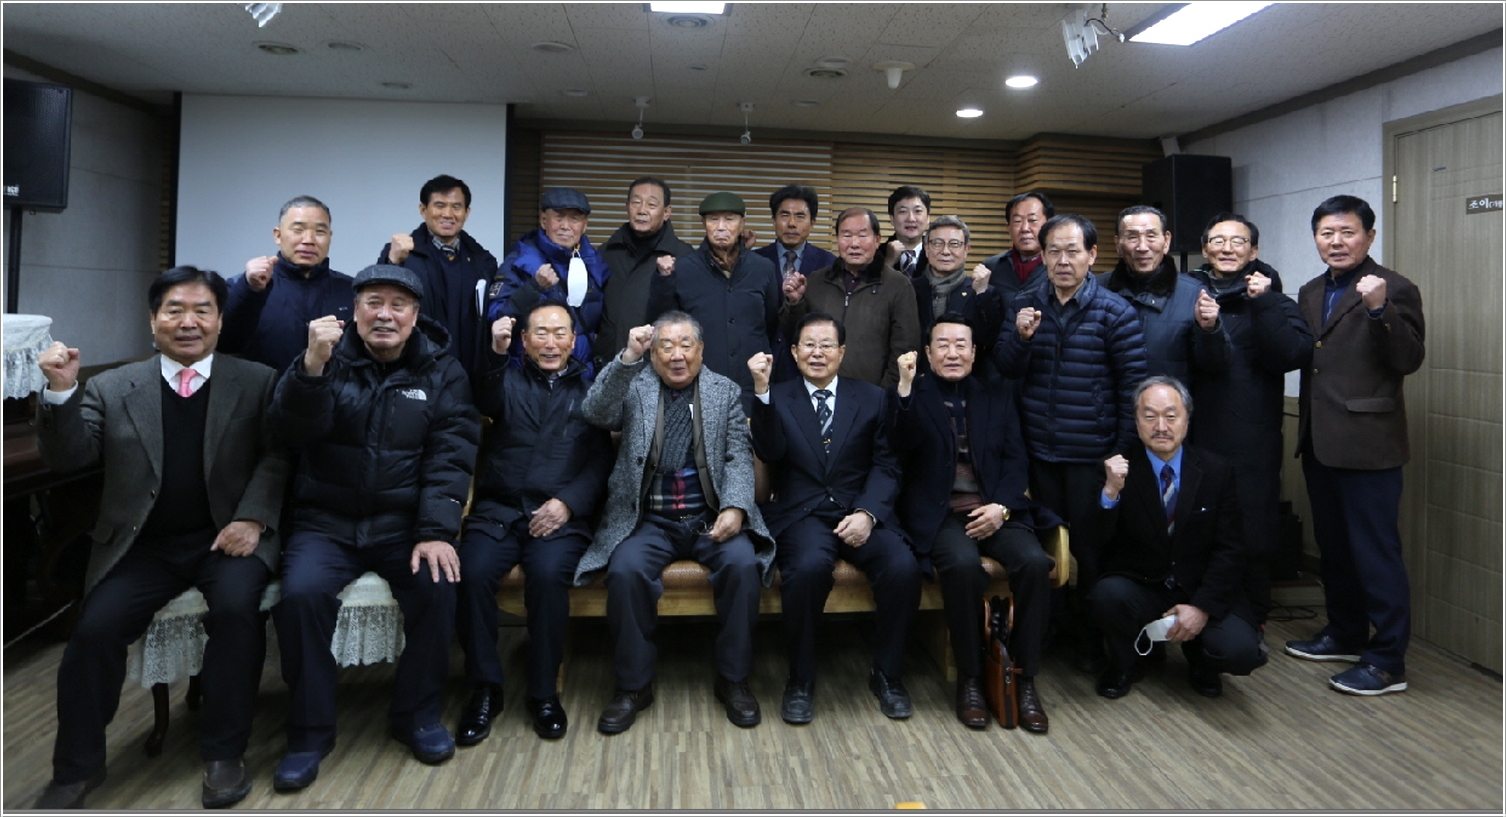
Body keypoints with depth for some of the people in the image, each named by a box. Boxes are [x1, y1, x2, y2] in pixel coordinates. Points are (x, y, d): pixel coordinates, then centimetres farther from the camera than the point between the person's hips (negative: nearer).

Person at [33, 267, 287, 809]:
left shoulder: (257, 383, 5)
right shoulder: (112, 389, 9)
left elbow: (278, 457, 0)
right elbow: (68, 457, 3)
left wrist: (252, 518, -15)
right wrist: (61, 393, -13)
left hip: (226, 535, -2)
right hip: (141, 544, 2)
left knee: (236, 605, -29)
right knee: (95, 627, -20)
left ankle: (223, 752, -11)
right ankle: (77, 766, 4)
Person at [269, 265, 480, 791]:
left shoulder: (441, 372, 2)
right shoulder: (330, 358, 2)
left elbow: (450, 455, -8)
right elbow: (293, 430, -13)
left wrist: (437, 531, -21)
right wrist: (312, 366, -31)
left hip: (404, 523, 0)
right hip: (327, 522, 0)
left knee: (438, 583, -25)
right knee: (302, 592, -25)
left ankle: (417, 714, -1)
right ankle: (310, 730, -4)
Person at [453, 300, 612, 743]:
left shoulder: (589, 391, 16)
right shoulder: (508, 382, 18)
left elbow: (601, 461, 5)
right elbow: (478, 402, -6)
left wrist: (568, 502, -11)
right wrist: (494, 354, -20)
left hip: (560, 513, -1)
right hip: (498, 508, 1)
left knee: (549, 574, -30)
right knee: (472, 572, -26)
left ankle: (544, 691, -13)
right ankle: (485, 688, -9)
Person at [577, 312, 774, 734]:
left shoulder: (725, 391, 10)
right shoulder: (634, 386, 7)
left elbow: (739, 457, 3)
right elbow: (595, 413, -12)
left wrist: (735, 508, -15)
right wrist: (628, 359, -22)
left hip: (710, 517, 1)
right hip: (649, 520, -1)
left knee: (743, 563, -26)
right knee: (626, 569, -28)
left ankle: (733, 678, -6)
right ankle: (633, 684, -8)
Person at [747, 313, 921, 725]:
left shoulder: (871, 398, 13)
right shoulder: (778, 398, 10)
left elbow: (886, 466, 6)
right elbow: (770, 454, -7)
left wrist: (867, 513, -11)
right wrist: (761, 391, -17)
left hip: (861, 513, 2)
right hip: (801, 515, -2)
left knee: (904, 566, -26)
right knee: (809, 565, -34)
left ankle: (887, 673, -2)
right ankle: (801, 679, -12)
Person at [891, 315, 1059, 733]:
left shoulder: (997, 395, 17)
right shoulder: (914, 393, 8)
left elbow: (1016, 460, 9)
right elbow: (905, 446, -11)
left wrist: (1001, 506, -8)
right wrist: (905, 387, -22)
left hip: (995, 511, 3)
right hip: (940, 513, -3)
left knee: (1035, 562, -25)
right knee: (963, 565, -33)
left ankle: (1026, 679, -10)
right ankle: (970, 678, -13)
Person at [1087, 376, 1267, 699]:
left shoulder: (1216, 472, -1)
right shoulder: (1119, 469, -5)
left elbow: (1229, 550, -2)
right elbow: (1096, 539, -13)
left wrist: (1202, 607, -14)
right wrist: (1111, 492, -31)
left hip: (1201, 591, 1)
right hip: (1139, 587, -1)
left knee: (1241, 652, -25)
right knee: (1108, 595, -33)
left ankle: (1199, 660, 14)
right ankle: (1124, 664, 1)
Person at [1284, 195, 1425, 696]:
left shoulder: (1394, 289, -7)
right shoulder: (1310, 293, 15)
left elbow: (1408, 361, -15)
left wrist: (1379, 309, -27)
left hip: (1367, 443, -7)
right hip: (1320, 442, 8)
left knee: (1375, 551, -2)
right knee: (1333, 546, 17)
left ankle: (1387, 660, 8)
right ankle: (1345, 634, 32)